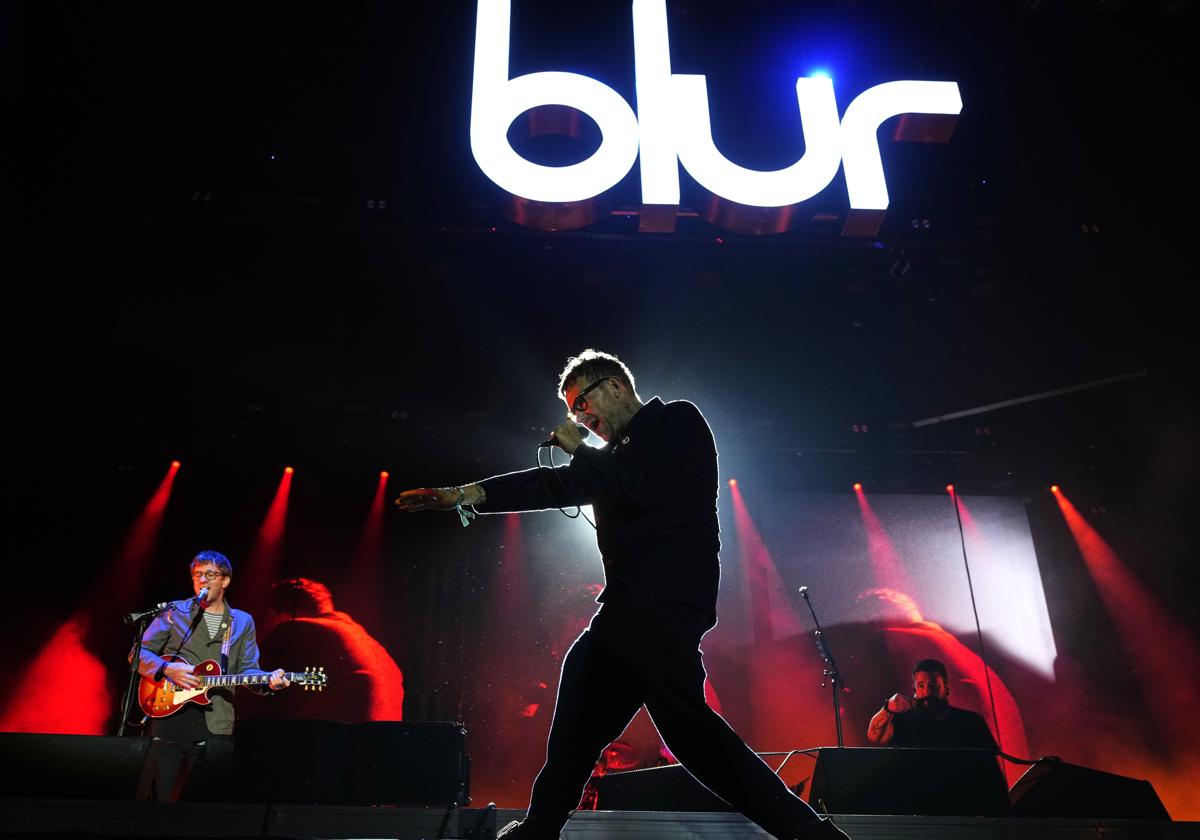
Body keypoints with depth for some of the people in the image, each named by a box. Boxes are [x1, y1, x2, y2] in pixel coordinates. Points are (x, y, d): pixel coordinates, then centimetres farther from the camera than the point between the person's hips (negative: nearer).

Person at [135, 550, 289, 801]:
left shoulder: (242, 622, 12)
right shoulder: (175, 613, 6)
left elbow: (247, 669, 8)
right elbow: (139, 653, 5)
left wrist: (269, 680, -13)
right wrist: (168, 669, -12)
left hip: (216, 727, 2)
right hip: (170, 719, -2)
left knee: (213, 801, 6)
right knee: (158, 793, -1)